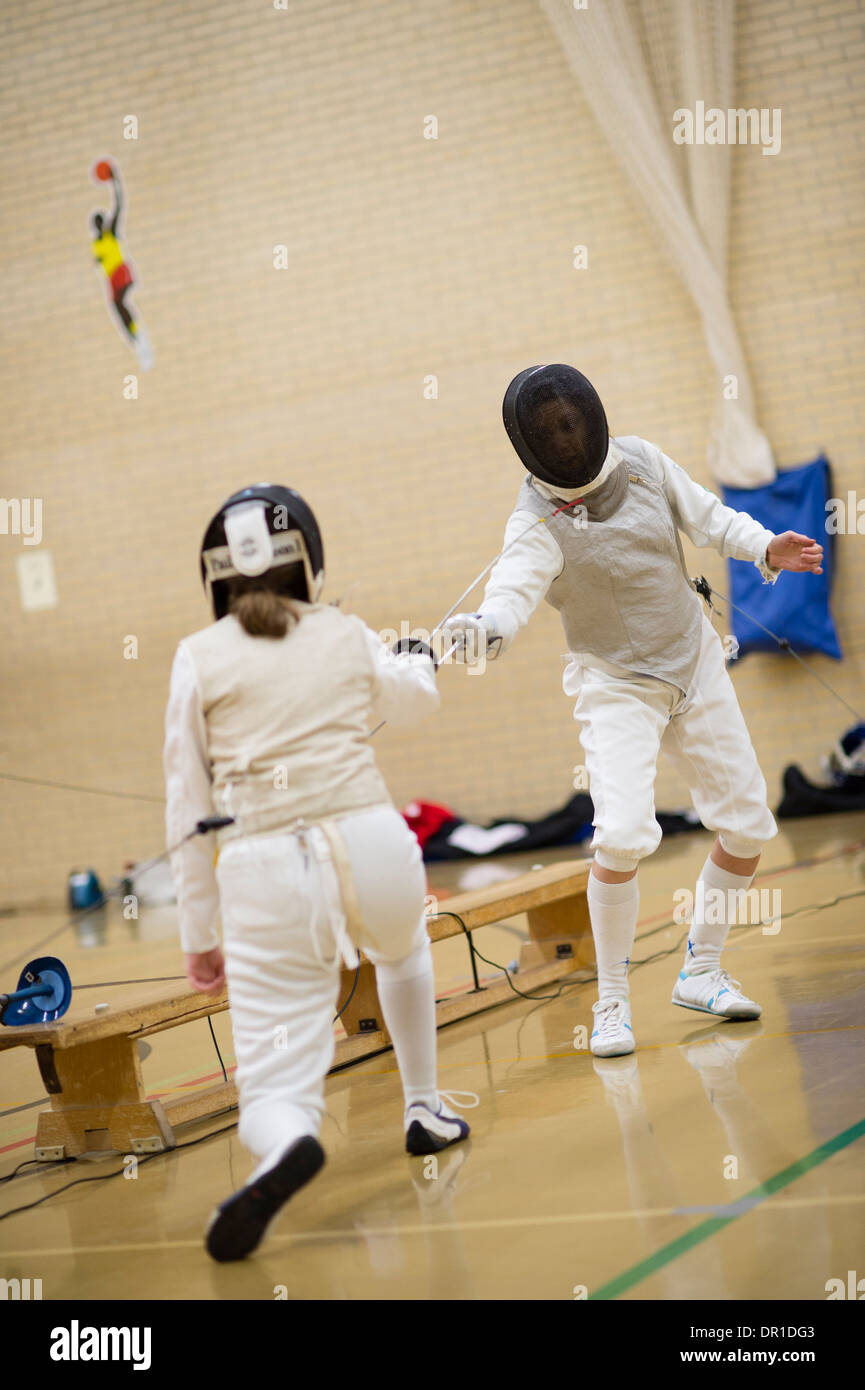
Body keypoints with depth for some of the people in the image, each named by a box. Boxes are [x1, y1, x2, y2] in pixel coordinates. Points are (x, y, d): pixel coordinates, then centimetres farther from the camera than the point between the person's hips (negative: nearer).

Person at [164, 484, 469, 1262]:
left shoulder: (199, 658, 6)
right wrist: (421, 656, 57)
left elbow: (189, 809, 6)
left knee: (277, 1090, -1)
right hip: (370, 843, 2)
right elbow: (415, 701, 34)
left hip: (266, 873, -2)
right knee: (403, 947, 40)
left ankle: (285, 1148, -37)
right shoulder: (348, 634, 11)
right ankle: (424, 1110, 43)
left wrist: (198, 934, 15)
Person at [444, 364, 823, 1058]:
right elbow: (513, 593, -39)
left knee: (749, 829, 3)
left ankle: (701, 972, 23)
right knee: (624, 836, -24)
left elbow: (707, 516, 6)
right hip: (616, 686, -5)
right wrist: (482, 631, -62)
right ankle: (612, 1001, -5)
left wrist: (768, 548, -12)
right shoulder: (538, 524, -22)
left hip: (694, 662, 5)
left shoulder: (639, 460, -9)